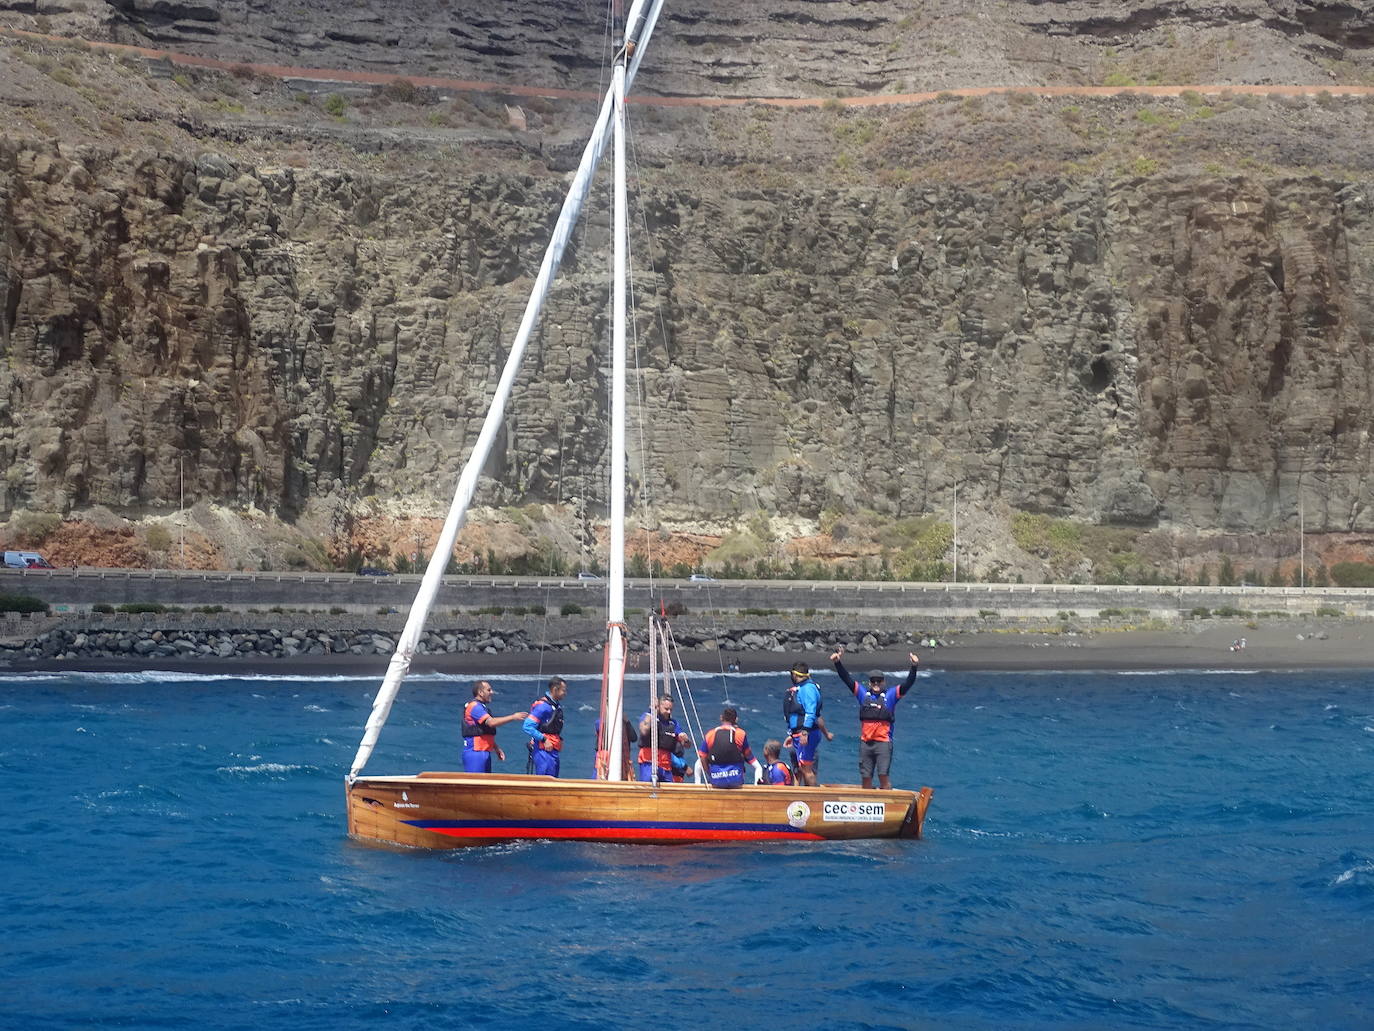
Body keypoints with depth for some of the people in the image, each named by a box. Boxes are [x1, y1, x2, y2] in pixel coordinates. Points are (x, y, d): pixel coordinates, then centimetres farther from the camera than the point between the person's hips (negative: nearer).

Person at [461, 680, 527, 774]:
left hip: (484, 752, 10)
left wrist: (496, 748, 18)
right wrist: (513, 717, -20)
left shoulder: (481, 707, 20)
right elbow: (491, 722, -24)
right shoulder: (475, 706, -12)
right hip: (475, 752, -10)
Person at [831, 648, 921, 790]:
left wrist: (914, 667, -21)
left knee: (884, 775, -12)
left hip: (883, 742, -3)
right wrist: (838, 663, -3)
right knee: (866, 777, 7)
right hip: (865, 742, 3)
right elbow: (847, 679, 8)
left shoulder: (891, 694, 5)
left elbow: (908, 684, -5)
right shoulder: (863, 694, 11)